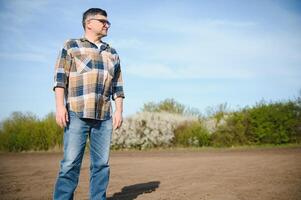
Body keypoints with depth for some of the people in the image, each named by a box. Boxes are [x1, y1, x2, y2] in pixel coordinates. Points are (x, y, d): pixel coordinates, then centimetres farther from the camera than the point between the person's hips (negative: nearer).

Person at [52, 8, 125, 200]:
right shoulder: (71, 45, 9)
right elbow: (60, 77, 0)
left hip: (104, 116, 4)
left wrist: (119, 111, 8)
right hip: (77, 113, -4)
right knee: (71, 163, -7)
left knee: (102, 163, 3)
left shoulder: (112, 53, 21)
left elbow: (117, 85, 18)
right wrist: (60, 105, -11)